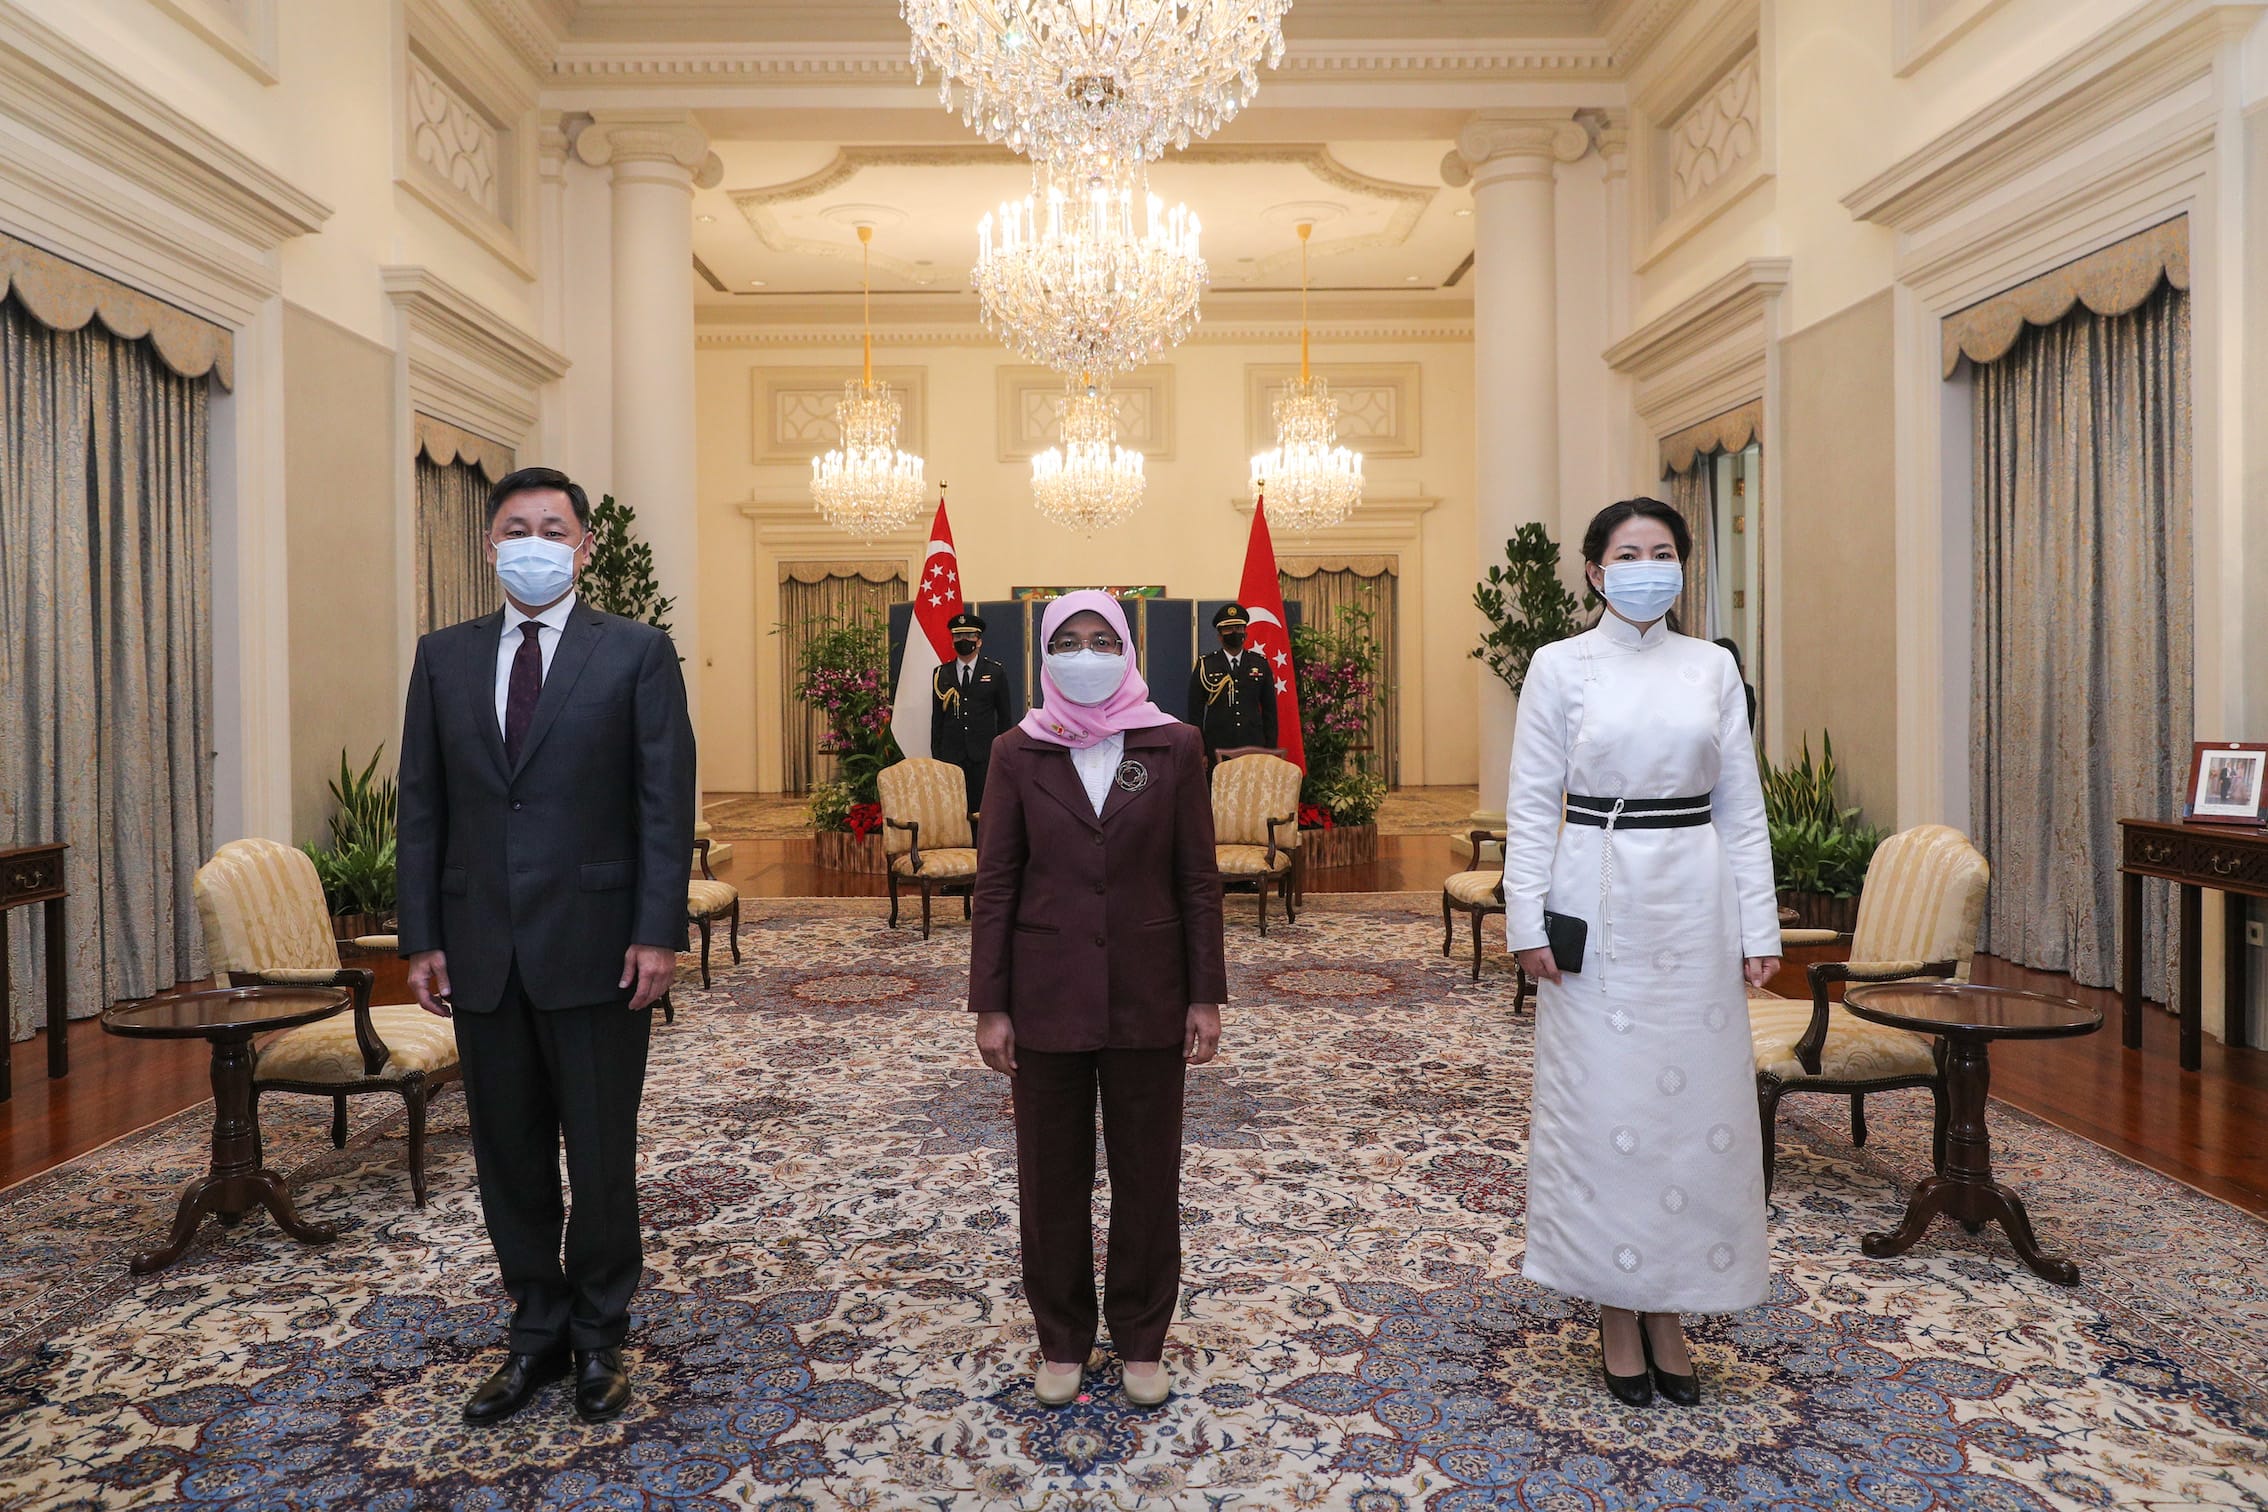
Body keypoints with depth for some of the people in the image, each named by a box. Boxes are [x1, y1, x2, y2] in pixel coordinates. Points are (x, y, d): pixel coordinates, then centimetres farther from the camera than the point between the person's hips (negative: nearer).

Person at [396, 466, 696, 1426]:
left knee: (601, 1151, 7)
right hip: (481, 949, 4)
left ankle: (598, 1337, 27)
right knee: (508, 1153, 14)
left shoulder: (637, 653, -1)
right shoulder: (444, 657, 10)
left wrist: (658, 931, -13)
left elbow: (666, 801, -6)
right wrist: (422, 936, 2)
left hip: (595, 943, -3)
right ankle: (536, 1330, 31)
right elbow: (421, 806, 9)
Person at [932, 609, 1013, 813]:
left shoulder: (996, 672, 7)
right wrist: (936, 754, 8)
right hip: (950, 756, 1)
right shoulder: (941, 674, 11)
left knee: (983, 810, -4)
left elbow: (1004, 716, 9)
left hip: (984, 757, -1)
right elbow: (937, 718, 13)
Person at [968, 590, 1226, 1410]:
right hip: (1047, 1000, 0)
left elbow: (1198, 879, 0)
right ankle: (1062, 1340, 30)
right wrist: (990, 1005, -3)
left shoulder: (1174, 746, -2)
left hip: (1147, 998, 0)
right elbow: (995, 883, 0)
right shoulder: (1018, 752, -1)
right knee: (1052, 1176, 11)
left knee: (1148, 1173, 11)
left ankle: (1142, 1341, 30)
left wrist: (1205, 995, -2)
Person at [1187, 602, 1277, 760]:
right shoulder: (1205, 665, 4)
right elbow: (1195, 711, 3)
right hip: (1217, 751, -2)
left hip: (1254, 749, 2)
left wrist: (1270, 750, 7)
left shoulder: (1260, 664, 10)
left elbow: (1270, 710, 12)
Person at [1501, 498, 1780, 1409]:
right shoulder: (1561, 667, 0)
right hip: (1599, 902, -3)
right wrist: (1528, 920, -9)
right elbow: (1531, 803, -2)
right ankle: (1617, 1311, 18)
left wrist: (1758, 926, 3)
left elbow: (1741, 805, 8)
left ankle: (1670, 1310, 22)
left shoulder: (1712, 667, 8)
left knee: (1696, 1100, 6)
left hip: (1694, 904, 3)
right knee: (1602, 1103, 2)